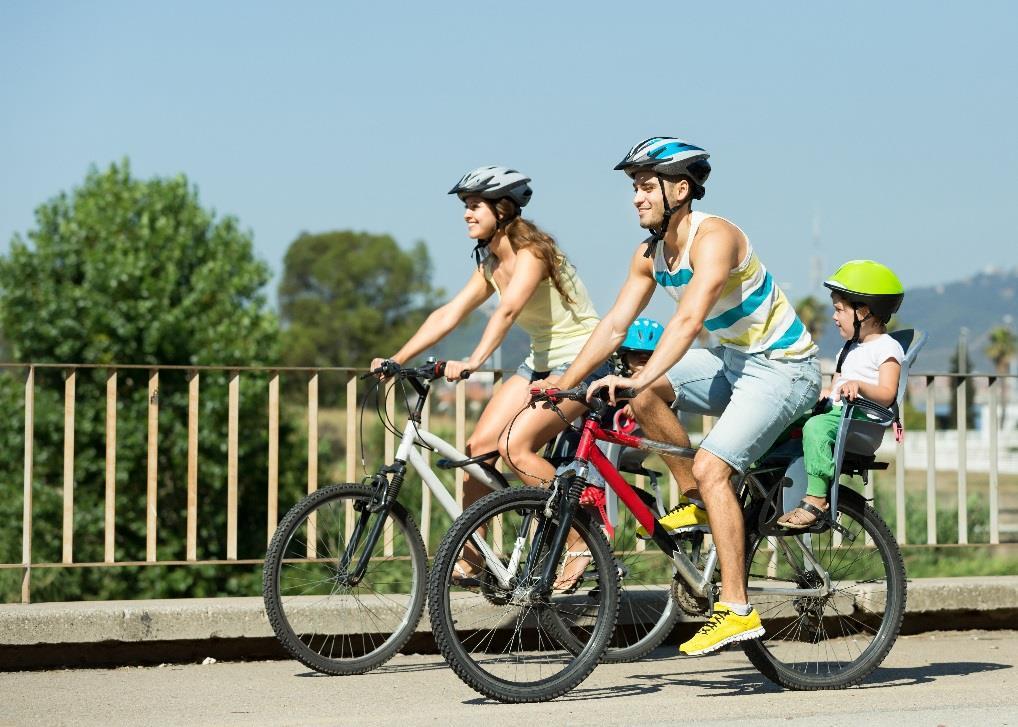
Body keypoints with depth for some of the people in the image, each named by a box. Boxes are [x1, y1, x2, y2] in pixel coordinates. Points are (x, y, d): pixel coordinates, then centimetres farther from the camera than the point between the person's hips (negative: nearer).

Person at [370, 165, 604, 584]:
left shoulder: (530, 253, -19)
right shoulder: (491, 265, 8)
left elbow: (508, 310, -35)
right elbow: (449, 314, 2)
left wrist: (473, 361, -49)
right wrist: (396, 359, -9)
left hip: (580, 360, -8)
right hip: (540, 362, 8)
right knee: (480, 446, -6)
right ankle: (468, 557, 0)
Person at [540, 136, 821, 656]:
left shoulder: (713, 238, -24)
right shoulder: (650, 254, 1)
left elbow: (689, 319, -37)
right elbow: (614, 325, 2)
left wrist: (641, 377, -48)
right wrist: (563, 383, -8)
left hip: (783, 366, -8)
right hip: (731, 358, 8)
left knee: (711, 467, -21)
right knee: (646, 396, -11)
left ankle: (737, 610, -19)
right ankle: (696, 502, 4)